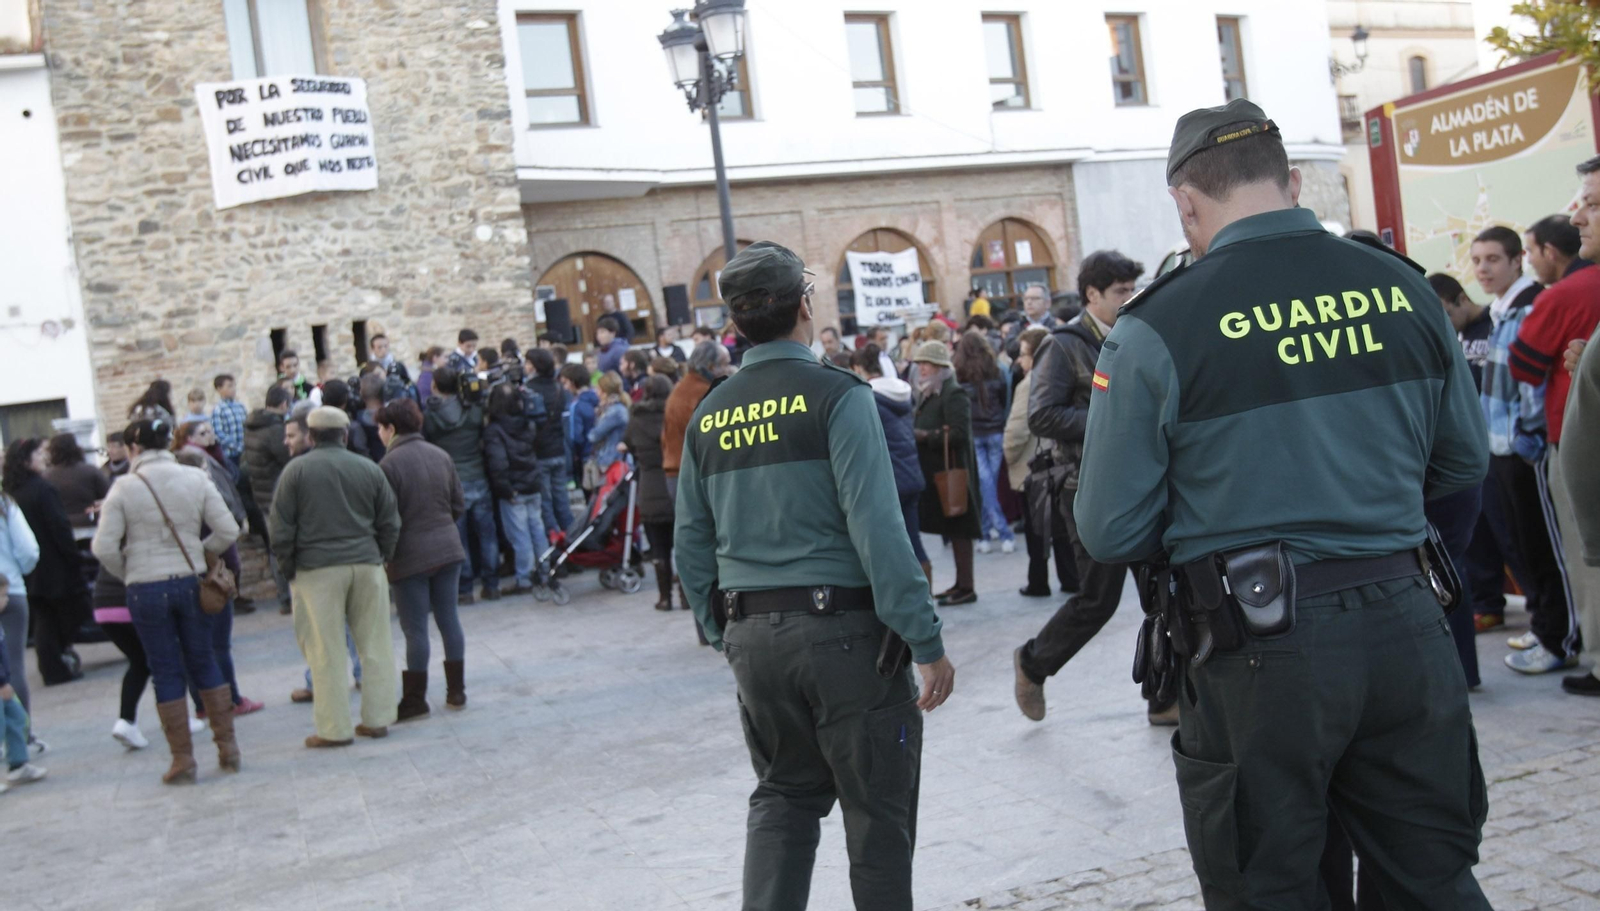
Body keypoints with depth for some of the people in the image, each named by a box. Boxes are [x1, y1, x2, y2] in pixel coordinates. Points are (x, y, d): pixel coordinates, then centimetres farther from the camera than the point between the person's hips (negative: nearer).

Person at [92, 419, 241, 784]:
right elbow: (228, 531, -5)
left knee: (167, 673, 7)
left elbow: (104, 547, -10)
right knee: (204, 662, 16)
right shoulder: (195, 478, -3)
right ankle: (227, 747, 18)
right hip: (191, 583, 2)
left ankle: (183, 760, 12)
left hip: (146, 590, -2)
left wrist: (127, 575, 7)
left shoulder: (124, 486, -8)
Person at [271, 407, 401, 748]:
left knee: (325, 651, 2)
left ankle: (334, 728, 4)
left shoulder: (296, 470, -1)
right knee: (374, 644, 10)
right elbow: (390, 523, 9)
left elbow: (281, 527, -3)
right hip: (366, 565, 3)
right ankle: (377, 719, 13)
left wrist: (288, 566, 7)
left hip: (317, 568, -3)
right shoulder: (369, 469, 7)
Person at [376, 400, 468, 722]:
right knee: (448, 618, 12)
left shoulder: (390, 464, -14)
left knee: (415, 629, 0)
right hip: (448, 548, 6)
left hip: (410, 554, -6)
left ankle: (415, 700, 7)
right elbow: (459, 505, 10)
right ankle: (456, 691, 18)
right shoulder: (441, 456, 6)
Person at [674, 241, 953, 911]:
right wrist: (927, 642, -13)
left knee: (783, 795, 20)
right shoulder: (836, 395, -10)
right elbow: (877, 528, -17)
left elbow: (692, 547, 12)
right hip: (843, 628, -5)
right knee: (877, 809, 8)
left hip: (753, 635, 5)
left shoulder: (708, 416, 7)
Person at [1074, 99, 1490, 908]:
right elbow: (1463, 464, 12)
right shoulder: (1403, 288, 1)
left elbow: (1111, 532, -8)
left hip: (1259, 653, -4)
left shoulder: (1157, 327, -12)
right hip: (1406, 627, 4)